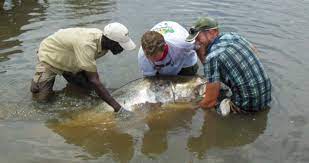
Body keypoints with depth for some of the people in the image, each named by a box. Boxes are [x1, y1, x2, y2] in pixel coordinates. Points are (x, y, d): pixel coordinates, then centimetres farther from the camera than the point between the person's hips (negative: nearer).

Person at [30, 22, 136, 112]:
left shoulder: (102, 39, -18)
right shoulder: (86, 45, -43)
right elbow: (94, 81, -44)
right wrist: (117, 107, -45)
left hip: (70, 60, 7)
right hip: (50, 55, -6)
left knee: (90, 87, -3)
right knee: (42, 97, -12)